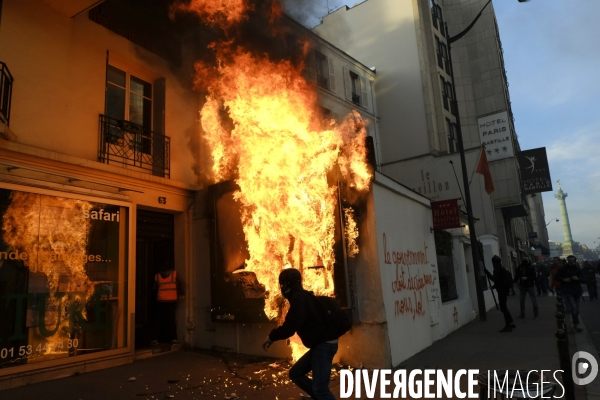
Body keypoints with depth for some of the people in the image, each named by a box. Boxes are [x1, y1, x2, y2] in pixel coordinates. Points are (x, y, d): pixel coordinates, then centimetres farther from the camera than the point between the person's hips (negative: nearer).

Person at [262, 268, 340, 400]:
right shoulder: (303, 297, 15)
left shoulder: (299, 299, -17)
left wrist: (271, 337, -7)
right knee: (295, 373, 15)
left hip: (324, 344, -11)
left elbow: (289, 327, -22)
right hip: (320, 344, 11)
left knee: (319, 387, -13)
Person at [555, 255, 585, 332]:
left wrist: (578, 278, -18)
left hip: (577, 291, 4)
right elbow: (557, 277, 2)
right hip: (567, 291, -4)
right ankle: (577, 325, -14)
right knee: (573, 307, -17)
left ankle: (575, 324, 28)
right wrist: (564, 279, -16)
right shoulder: (563, 269, -4)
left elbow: (583, 280, 2)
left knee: (576, 309, 12)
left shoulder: (578, 269, 3)